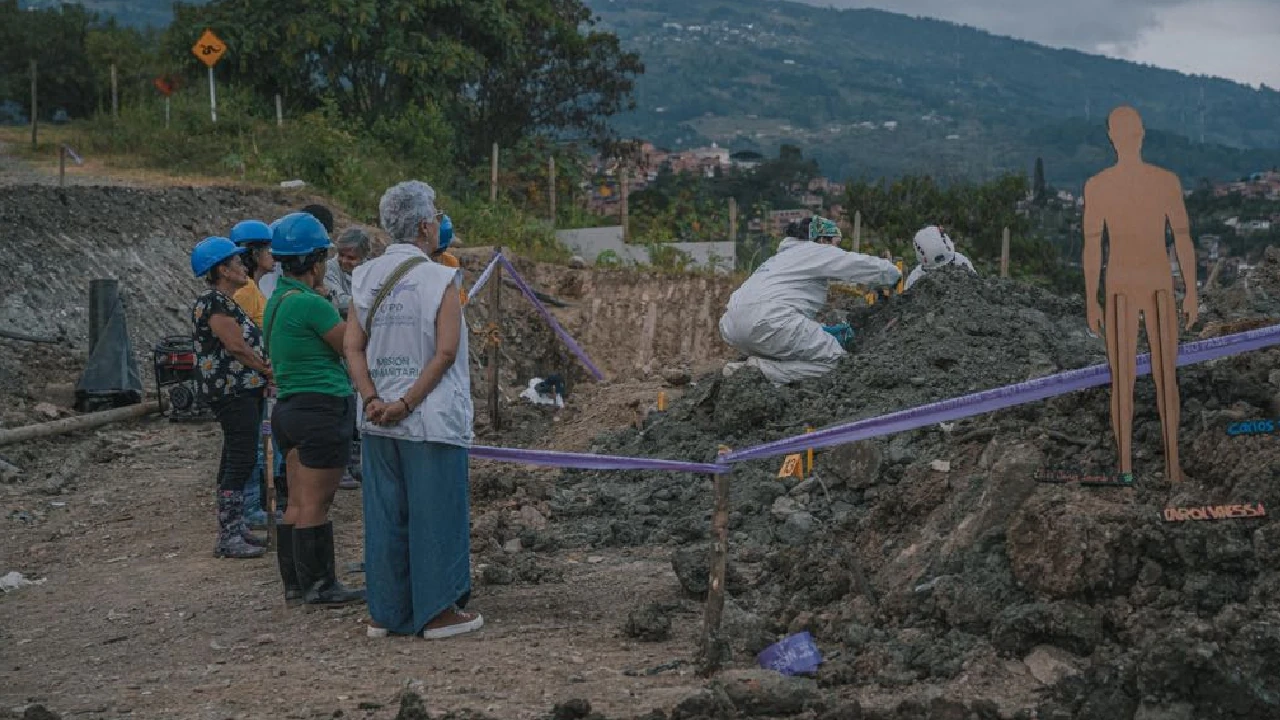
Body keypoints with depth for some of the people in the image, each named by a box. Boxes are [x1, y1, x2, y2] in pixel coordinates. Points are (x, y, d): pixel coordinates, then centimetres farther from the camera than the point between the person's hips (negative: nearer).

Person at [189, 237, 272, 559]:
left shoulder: (226, 301, 18)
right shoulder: (214, 302, -15)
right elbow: (236, 346, -19)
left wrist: (265, 369, 2)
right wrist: (267, 369, -7)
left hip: (244, 389, 11)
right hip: (231, 390, -11)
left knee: (235, 458, 13)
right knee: (241, 459, -12)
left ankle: (235, 526, 19)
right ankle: (228, 537, -11)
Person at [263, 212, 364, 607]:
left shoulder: (276, 300, 13)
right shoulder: (311, 304, -17)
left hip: (290, 407, 10)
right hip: (323, 408, -10)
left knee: (298, 502, 13)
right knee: (315, 504, -3)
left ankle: (295, 583, 18)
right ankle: (319, 585, 3)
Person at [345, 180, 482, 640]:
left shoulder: (365, 278, 6)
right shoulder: (440, 279, -9)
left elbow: (353, 347, 0)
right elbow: (445, 353, -16)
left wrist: (373, 400, -6)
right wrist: (407, 404, -14)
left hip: (378, 419, 5)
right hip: (432, 419, -5)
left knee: (384, 513, 11)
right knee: (436, 512, 3)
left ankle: (386, 612, 18)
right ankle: (438, 612, 9)